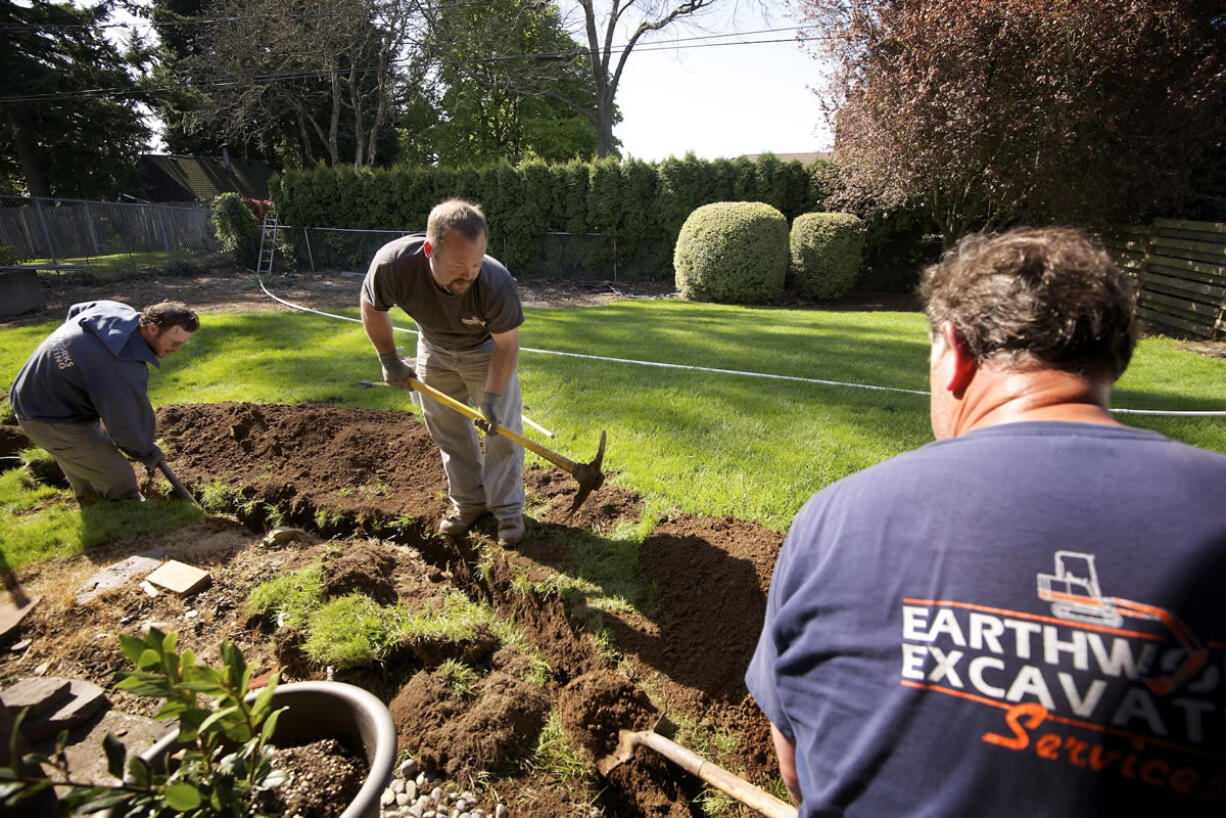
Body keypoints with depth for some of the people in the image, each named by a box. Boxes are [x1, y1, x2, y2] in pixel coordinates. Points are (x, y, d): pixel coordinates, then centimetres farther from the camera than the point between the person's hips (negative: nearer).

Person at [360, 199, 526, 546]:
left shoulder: (497, 284, -41)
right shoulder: (393, 265, -37)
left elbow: (506, 345, -23)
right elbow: (372, 308, -12)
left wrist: (491, 397, -31)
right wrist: (389, 361, -8)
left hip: (486, 350, -2)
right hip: (434, 350, 3)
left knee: (502, 427, -5)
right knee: (447, 428, 10)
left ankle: (507, 508, 12)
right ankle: (468, 501, 28)